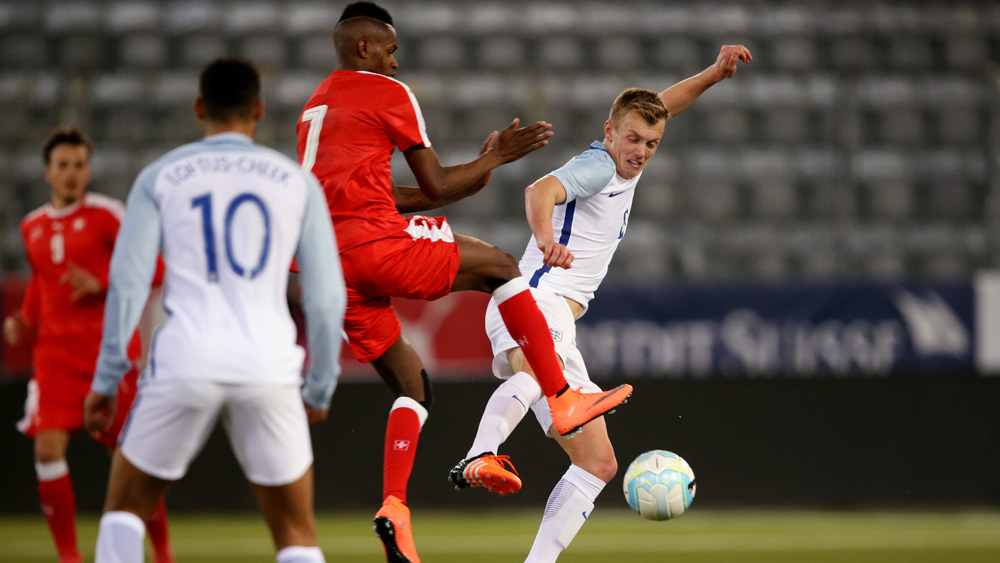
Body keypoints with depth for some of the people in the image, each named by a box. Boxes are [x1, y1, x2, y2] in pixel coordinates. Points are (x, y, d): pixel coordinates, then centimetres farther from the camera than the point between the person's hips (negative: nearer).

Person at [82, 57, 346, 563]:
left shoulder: (160, 177, 9)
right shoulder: (296, 181, 11)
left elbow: (127, 281, 1)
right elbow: (326, 297, 8)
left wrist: (106, 379, 6)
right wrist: (320, 387, 17)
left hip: (184, 364, -1)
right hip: (269, 366, 1)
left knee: (126, 504, 18)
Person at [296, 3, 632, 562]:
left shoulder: (315, 105, 26)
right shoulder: (388, 93, 2)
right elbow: (438, 187, 1)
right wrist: (493, 158, 18)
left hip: (320, 264, 8)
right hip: (373, 244, -8)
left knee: (412, 384, 15)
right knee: (500, 265, 8)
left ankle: (394, 507, -3)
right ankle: (563, 400, 4)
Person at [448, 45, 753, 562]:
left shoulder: (623, 164, 23)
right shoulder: (597, 165, -4)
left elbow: (661, 106, 41)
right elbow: (541, 190, -26)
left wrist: (715, 73, 29)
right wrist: (546, 239, -47)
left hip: (558, 327, 10)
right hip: (536, 302, -10)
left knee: (598, 464, 7)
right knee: (540, 366, -44)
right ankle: (482, 457, -68)